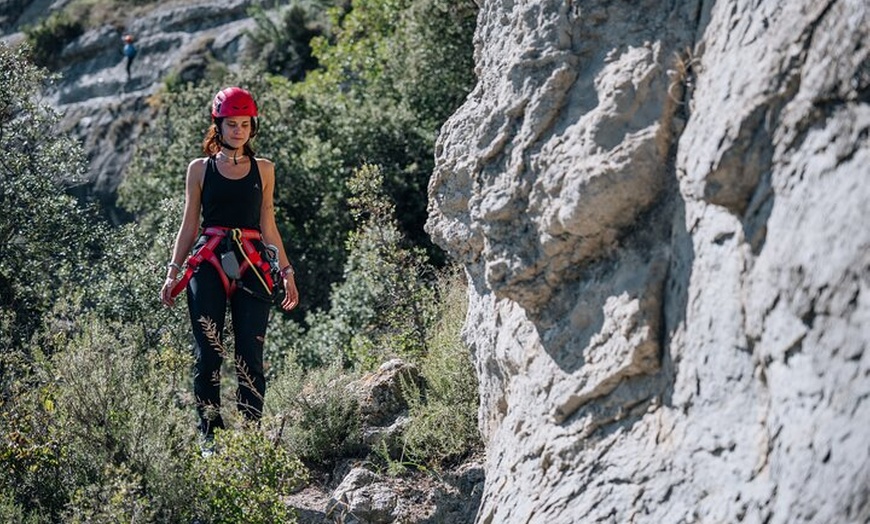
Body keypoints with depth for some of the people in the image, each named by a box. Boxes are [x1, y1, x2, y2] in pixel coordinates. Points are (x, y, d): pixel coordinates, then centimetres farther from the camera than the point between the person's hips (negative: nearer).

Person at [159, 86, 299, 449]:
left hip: (252, 266, 1)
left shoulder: (263, 170, 13)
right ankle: (208, 433, 3)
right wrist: (173, 272, 4)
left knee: (250, 355, -5)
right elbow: (189, 226, 11)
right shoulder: (200, 169, 9)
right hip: (208, 265, -1)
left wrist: (287, 273, 12)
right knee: (207, 353, -4)